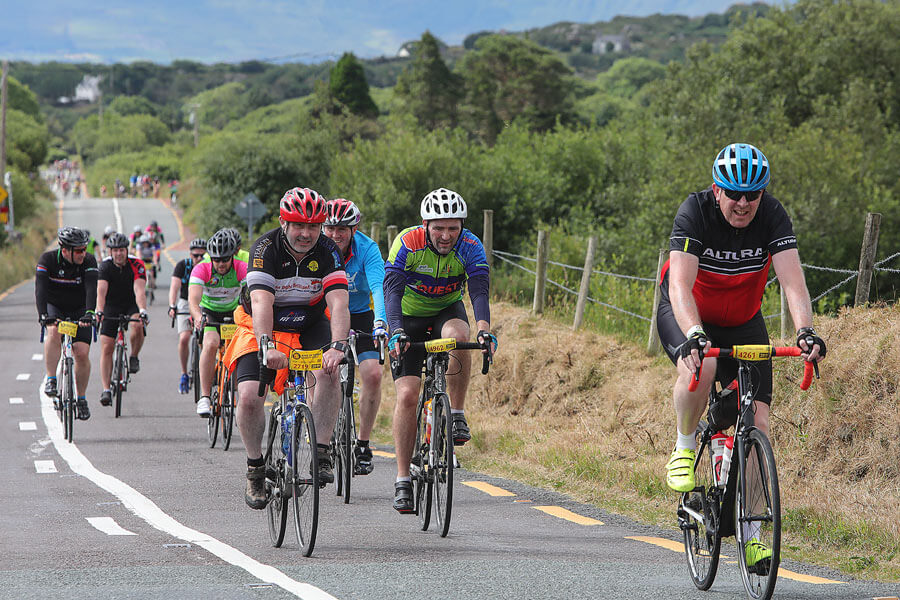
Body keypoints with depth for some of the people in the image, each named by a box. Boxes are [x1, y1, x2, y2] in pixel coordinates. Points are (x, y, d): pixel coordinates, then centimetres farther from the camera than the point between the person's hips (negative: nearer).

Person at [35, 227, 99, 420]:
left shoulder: (89, 261, -19)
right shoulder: (48, 259, -20)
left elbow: (92, 289, -30)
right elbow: (40, 289, -31)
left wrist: (89, 313, -47)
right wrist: (43, 315, -45)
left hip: (79, 310, 1)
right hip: (54, 308, -1)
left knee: (82, 353, -11)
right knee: (53, 332, -33)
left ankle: (81, 398, 5)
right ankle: (51, 380, -30)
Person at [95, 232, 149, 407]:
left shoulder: (136, 265, -18)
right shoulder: (105, 266, -15)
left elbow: (139, 290, -29)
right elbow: (101, 291, -27)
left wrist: (143, 311, -46)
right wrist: (99, 312, -44)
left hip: (131, 305, -1)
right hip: (111, 306, 1)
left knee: (137, 326, -34)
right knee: (106, 347, -9)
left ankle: (134, 357, -6)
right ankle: (106, 389, -5)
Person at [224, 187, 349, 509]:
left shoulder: (327, 252, -17)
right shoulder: (266, 249, -23)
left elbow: (339, 302, -29)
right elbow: (261, 301, -36)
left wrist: (337, 346, -46)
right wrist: (267, 346, -52)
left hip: (310, 326, 1)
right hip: (264, 327, -1)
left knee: (329, 371, -29)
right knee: (249, 397, -20)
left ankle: (321, 453, -20)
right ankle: (256, 467, 2)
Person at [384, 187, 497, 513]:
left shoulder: (470, 247, -23)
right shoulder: (408, 243, -26)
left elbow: (479, 290, -33)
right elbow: (392, 290, -35)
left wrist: (484, 329, -52)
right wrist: (396, 333, -51)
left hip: (447, 310, 1)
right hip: (409, 317, -1)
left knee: (456, 336, -36)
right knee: (407, 394, -13)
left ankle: (457, 415, -17)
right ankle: (403, 481, -7)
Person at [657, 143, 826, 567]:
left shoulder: (772, 216, -21)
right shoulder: (695, 212, -27)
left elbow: (792, 280, -30)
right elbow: (681, 286, -38)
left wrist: (805, 332, -48)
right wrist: (694, 335, -55)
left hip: (743, 322, 3)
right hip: (687, 317, -3)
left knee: (758, 424, -10)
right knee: (701, 367, -38)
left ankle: (751, 535, 0)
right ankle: (684, 448, -8)